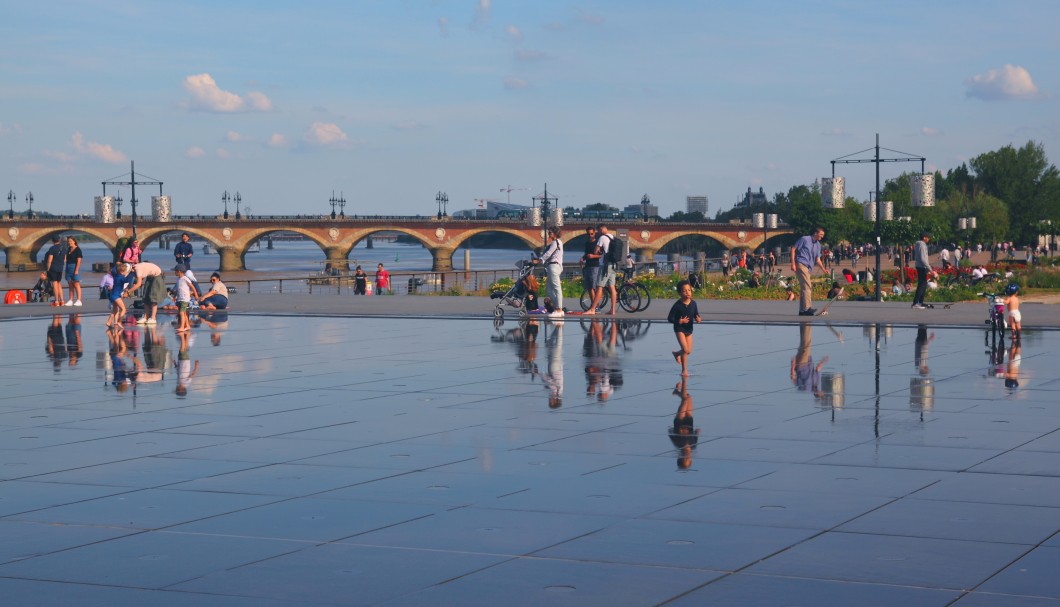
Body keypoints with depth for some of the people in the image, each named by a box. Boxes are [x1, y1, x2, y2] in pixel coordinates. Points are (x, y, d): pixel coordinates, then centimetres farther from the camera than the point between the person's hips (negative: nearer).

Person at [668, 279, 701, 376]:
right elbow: (669, 318, -15)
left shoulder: (693, 304, -7)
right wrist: (679, 321, -31)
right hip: (679, 329, -5)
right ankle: (684, 369, 1)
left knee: (689, 351, 11)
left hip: (689, 329, 5)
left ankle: (677, 353, 45)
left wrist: (698, 319, -21)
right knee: (685, 350, -15)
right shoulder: (677, 305, -18)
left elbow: (696, 315, 4)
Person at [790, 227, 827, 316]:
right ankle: (807, 308, -25)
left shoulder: (818, 245, 19)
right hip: (801, 264, -8)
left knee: (804, 287, 10)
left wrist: (823, 269, -1)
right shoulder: (805, 239, -3)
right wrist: (793, 263, -11)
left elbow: (817, 259, 16)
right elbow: (793, 249, -3)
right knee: (807, 286, -18)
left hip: (808, 267, 8)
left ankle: (802, 310, 15)